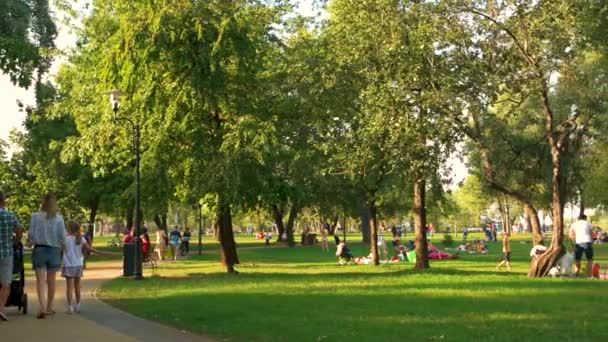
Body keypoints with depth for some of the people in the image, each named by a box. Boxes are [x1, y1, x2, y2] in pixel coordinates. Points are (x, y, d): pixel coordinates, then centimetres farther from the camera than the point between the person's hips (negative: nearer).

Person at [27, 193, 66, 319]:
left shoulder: (36, 216, -8)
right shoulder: (59, 218, -6)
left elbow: (31, 234, -7)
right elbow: (63, 237, -5)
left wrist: (29, 243, 14)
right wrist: (60, 245, 16)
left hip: (39, 249, -1)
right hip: (54, 250, 1)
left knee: (41, 280, 0)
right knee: (51, 280, 14)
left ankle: (43, 308, -14)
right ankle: (49, 308, 25)